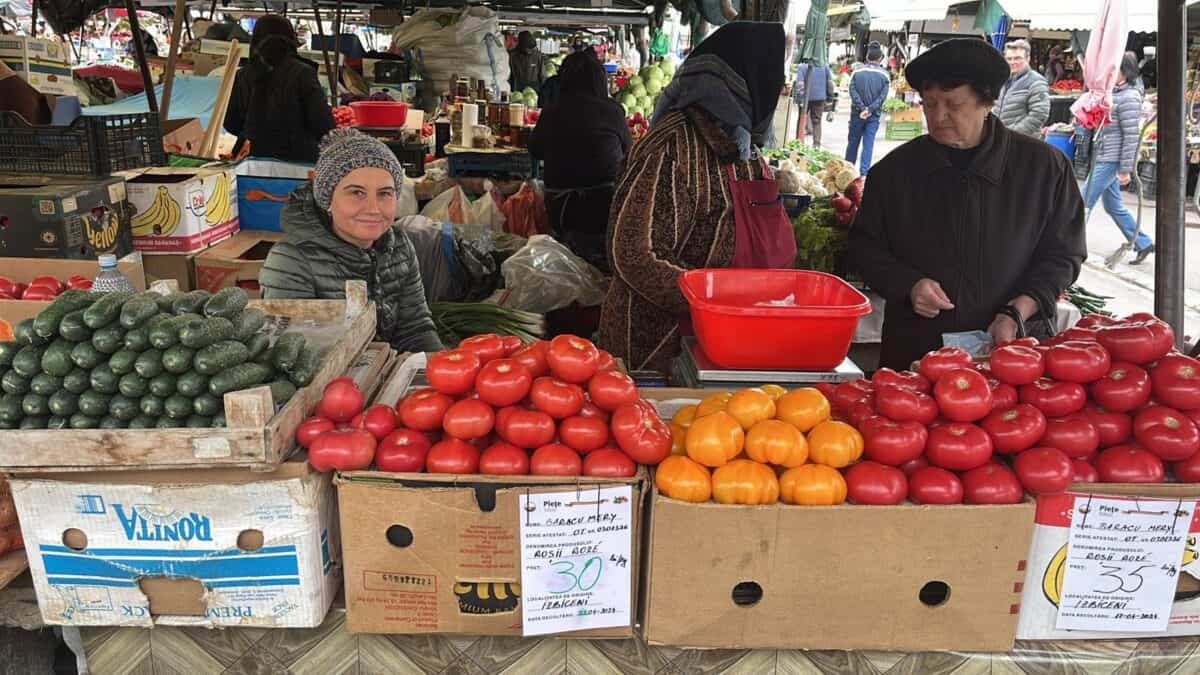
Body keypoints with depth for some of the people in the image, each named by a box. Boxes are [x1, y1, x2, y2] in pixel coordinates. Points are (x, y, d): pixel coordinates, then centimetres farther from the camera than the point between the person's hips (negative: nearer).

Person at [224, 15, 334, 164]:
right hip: (298, 157, -3)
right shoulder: (302, 73, -10)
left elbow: (230, 124, 10)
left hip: (253, 156, 3)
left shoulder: (242, 76, 1)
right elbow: (323, 123, -12)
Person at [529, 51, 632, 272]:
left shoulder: (552, 112, 0)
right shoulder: (612, 110, -3)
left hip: (560, 211, 2)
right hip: (604, 206, -1)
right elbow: (629, 149, 16)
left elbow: (535, 149, 20)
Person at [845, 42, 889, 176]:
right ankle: (863, 172, -4)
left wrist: (862, 108, -12)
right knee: (868, 144, 1)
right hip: (874, 115, -1)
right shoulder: (884, 74, -2)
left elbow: (853, 91, -10)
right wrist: (870, 109, -12)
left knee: (853, 142, 12)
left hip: (857, 113, 1)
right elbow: (883, 96, -9)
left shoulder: (857, 72, -2)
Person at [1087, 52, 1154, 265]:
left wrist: (1125, 169, -17)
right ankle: (1143, 244, 25)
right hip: (1103, 158, 10)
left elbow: (1131, 137, -17)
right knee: (1113, 207, 16)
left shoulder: (1128, 98, -16)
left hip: (1111, 161, -10)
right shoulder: (1115, 91, 12)